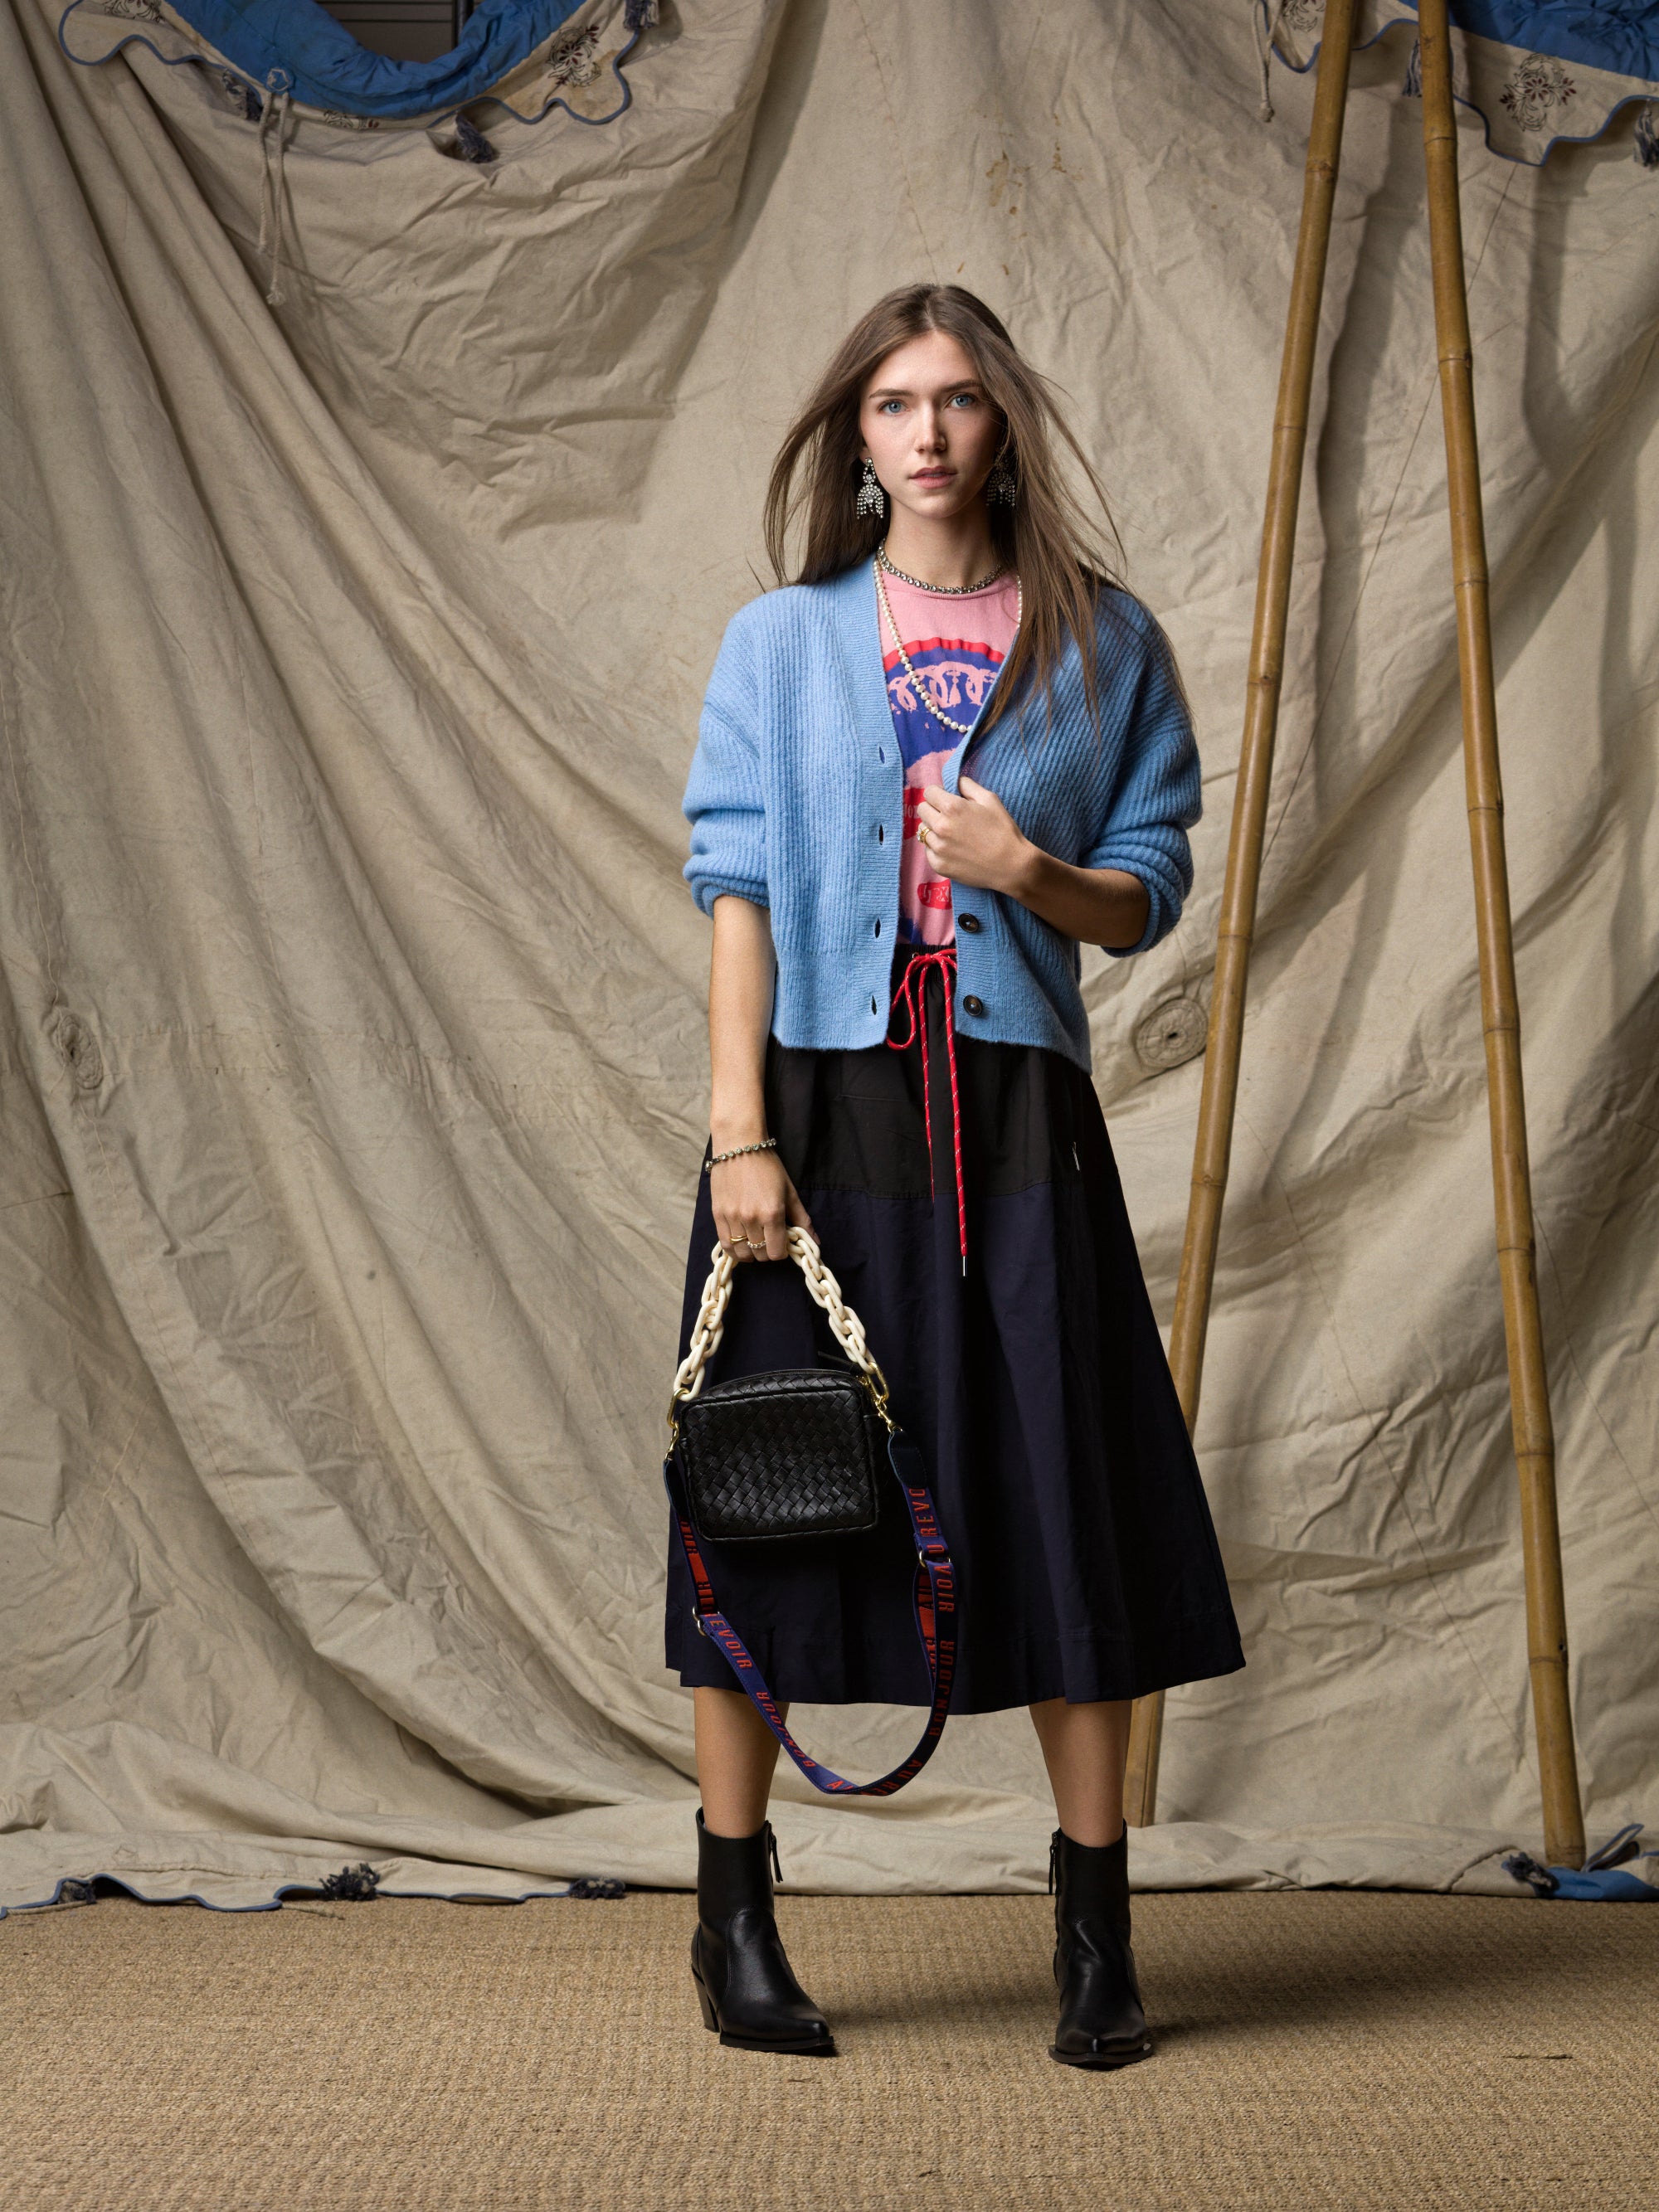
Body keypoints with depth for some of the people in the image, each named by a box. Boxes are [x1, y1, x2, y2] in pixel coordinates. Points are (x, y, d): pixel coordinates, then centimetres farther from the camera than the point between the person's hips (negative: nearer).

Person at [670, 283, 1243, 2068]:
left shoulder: (1103, 644, 8)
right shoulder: (780, 642, 7)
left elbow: (1149, 895, 9)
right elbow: (735, 885, 0)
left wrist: (1033, 871, -13)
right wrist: (739, 1131, -9)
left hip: (1016, 1116, 1)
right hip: (818, 1106, 0)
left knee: (1065, 1502, 0)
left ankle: (1096, 1934, 11)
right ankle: (733, 1921, 14)